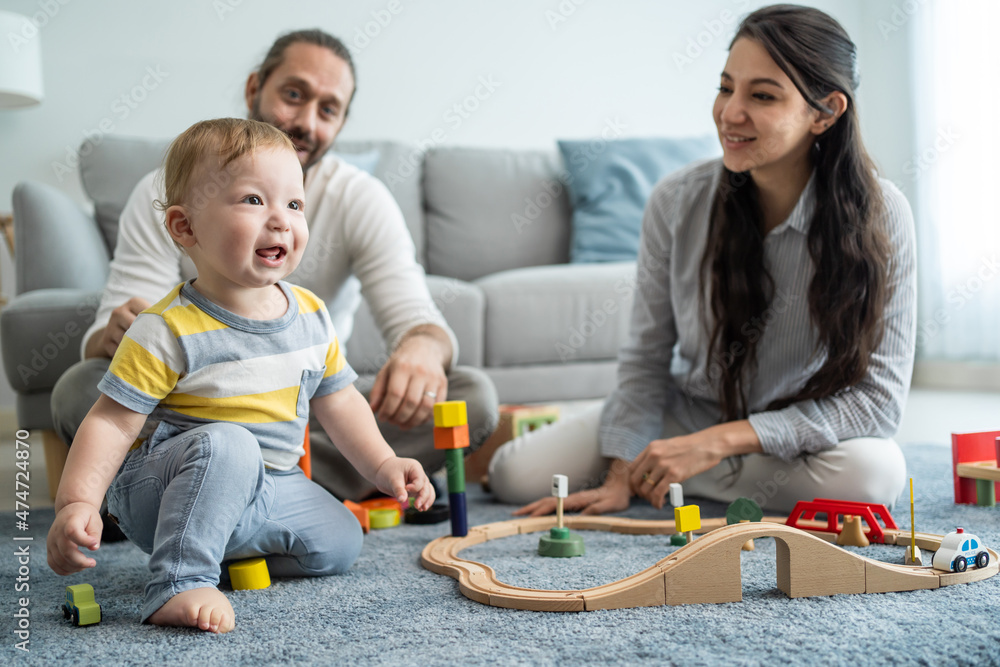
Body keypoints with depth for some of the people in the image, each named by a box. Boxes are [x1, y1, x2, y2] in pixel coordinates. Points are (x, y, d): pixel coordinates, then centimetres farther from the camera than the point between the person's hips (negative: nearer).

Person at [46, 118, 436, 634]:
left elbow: (336, 400, 12)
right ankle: (177, 583, -30)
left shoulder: (311, 316, -1)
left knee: (339, 543, -2)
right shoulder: (169, 331, -19)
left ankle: (221, 543, 14)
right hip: (156, 490, -7)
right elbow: (112, 421, -18)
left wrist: (383, 466, 6)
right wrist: (76, 502, -29)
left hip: (264, 490, 7)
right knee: (227, 444, -34)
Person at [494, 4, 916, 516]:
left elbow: (879, 397, -22)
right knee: (515, 474, -14)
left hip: (802, 433, -1)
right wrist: (622, 475, -14)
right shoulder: (678, 201, -14)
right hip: (688, 414, 1)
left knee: (872, 473, -37)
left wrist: (720, 441, -29)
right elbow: (646, 359, -4)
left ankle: (666, 479, -11)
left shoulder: (879, 214, -21)